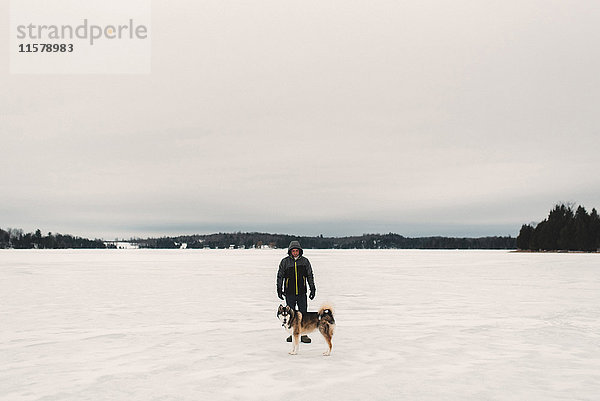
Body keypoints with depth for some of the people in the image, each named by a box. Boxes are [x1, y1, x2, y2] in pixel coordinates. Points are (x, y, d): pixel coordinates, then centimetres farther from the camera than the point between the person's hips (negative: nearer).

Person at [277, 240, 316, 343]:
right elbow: (280, 276, 8)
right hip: (289, 293, 0)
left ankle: (303, 335, 5)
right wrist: (279, 289, 4)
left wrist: (313, 289, 8)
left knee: (303, 313, -1)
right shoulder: (284, 261, 2)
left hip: (302, 293, 0)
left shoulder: (305, 261, 5)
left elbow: (310, 276, 11)